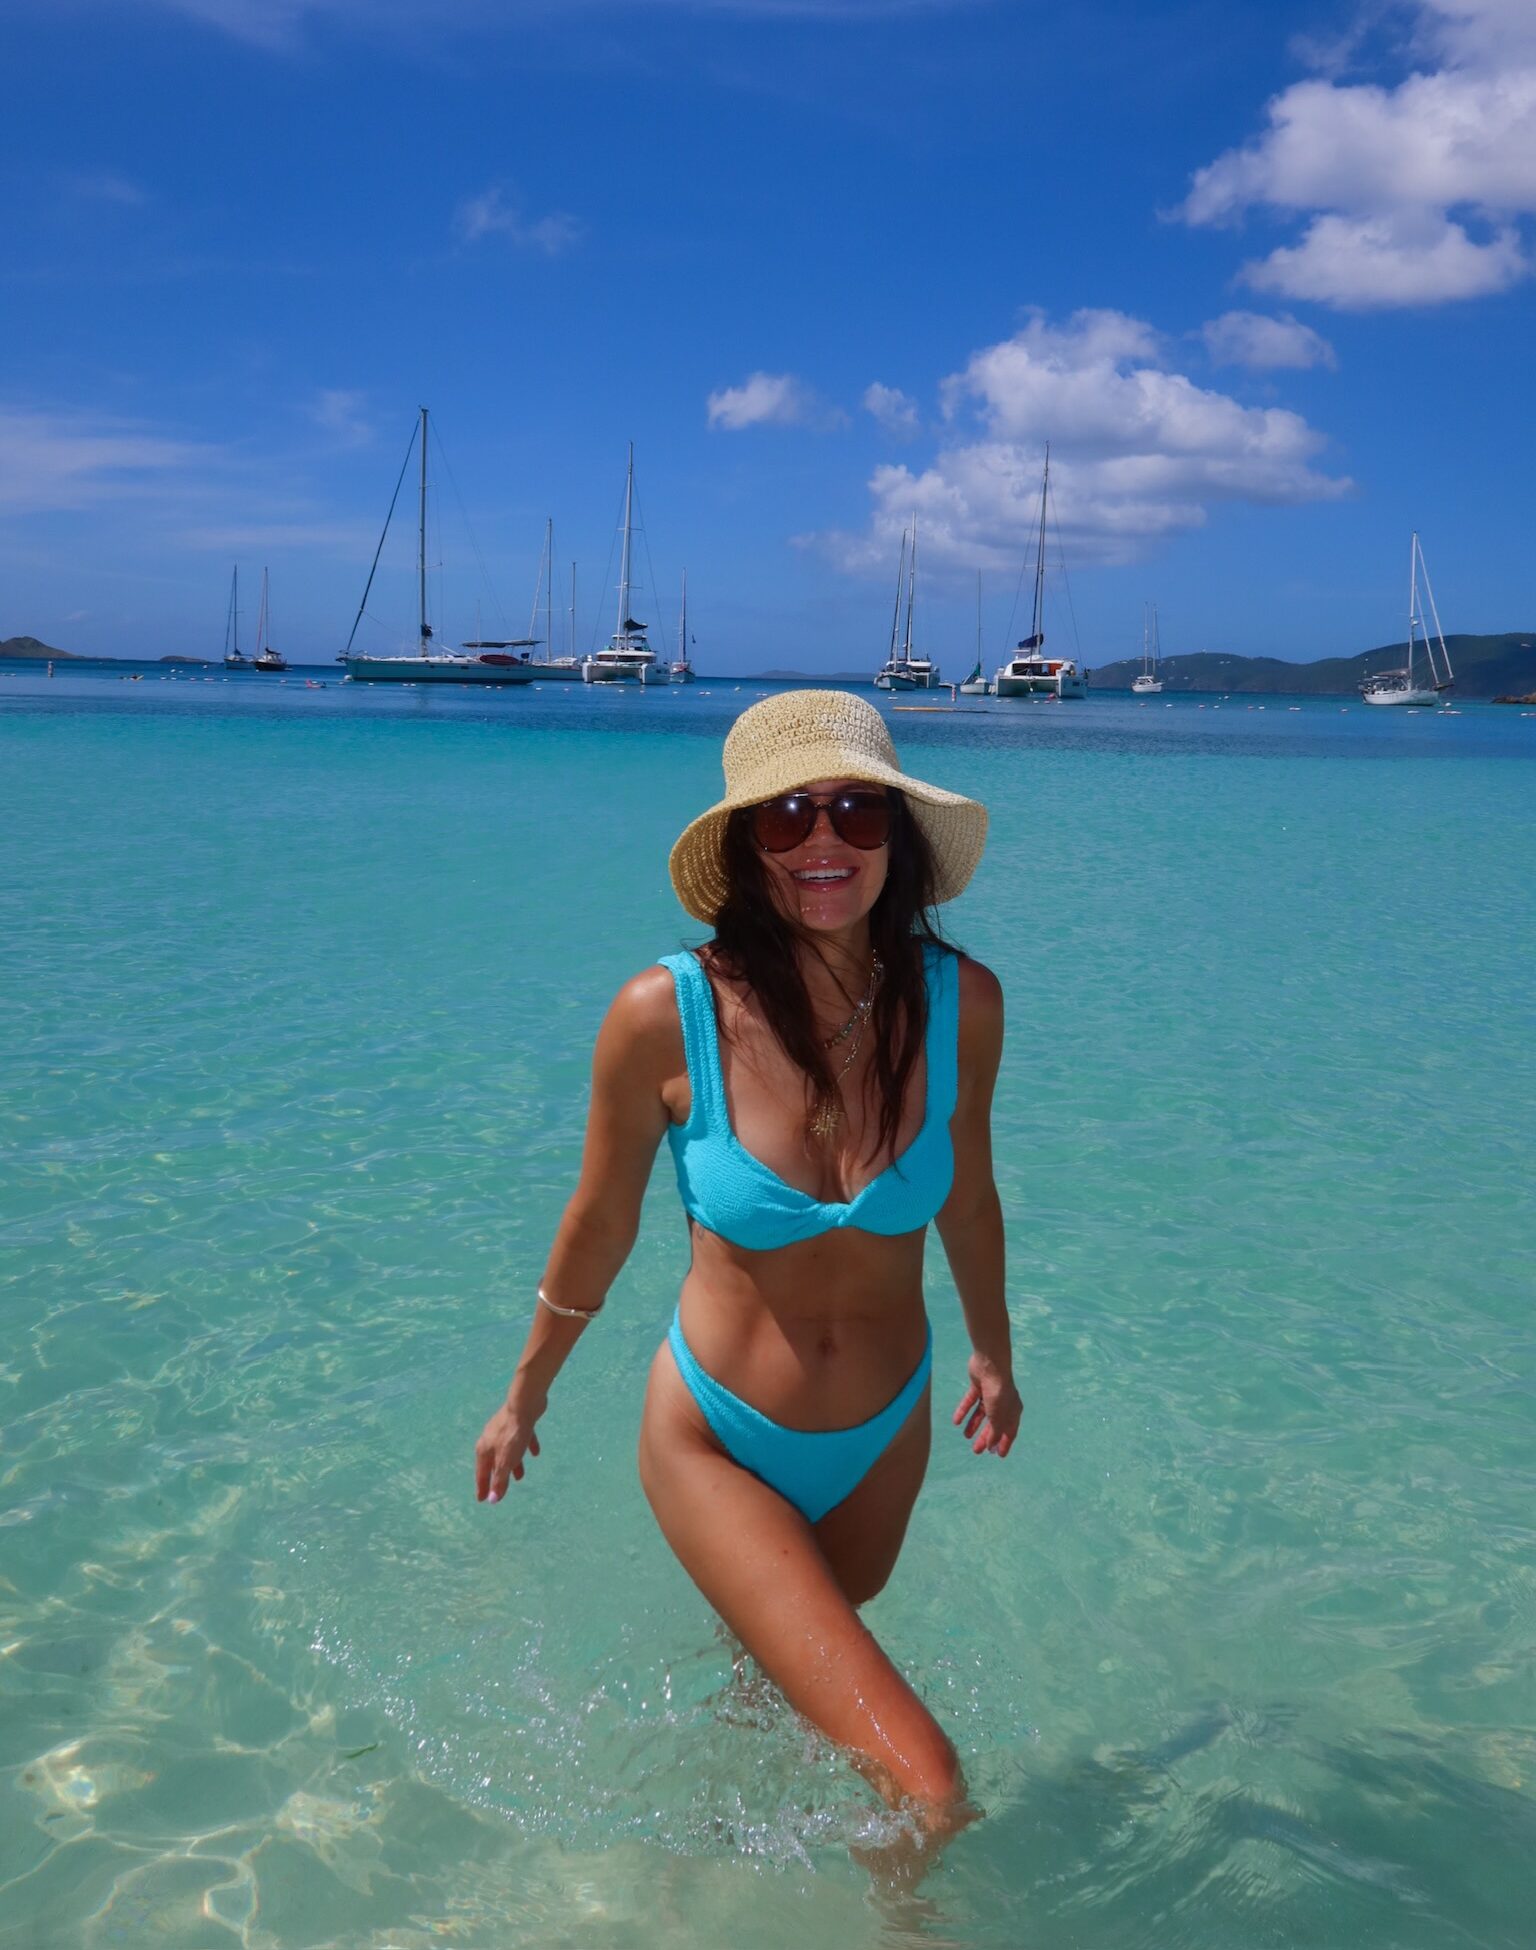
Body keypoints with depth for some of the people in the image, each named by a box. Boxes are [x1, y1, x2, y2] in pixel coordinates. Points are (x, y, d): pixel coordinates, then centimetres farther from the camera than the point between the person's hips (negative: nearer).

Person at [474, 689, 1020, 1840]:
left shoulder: (960, 1003, -15)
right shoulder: (667, 1017, -23)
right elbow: (599, 1227, -7)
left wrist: (994, 1357, 18)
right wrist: (525, 1399, 7)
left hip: (885, 1439, 4)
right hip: (715, 1444, -3)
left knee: (769, 1680, 28)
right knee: (928, 1788, -13)